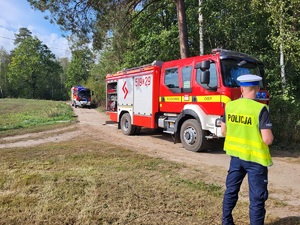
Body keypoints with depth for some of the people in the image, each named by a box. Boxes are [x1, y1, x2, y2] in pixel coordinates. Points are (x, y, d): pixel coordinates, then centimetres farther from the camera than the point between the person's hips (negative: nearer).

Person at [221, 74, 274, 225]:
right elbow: (267, 140, -20)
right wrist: (270, 136, 1)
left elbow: (223, 131, 6)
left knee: (231, 190, 20)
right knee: (257, 198, 9)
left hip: (236, 155, 5)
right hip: (255, 158, -5)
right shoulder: (260, 109, -18)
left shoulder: (229, 106, -3)